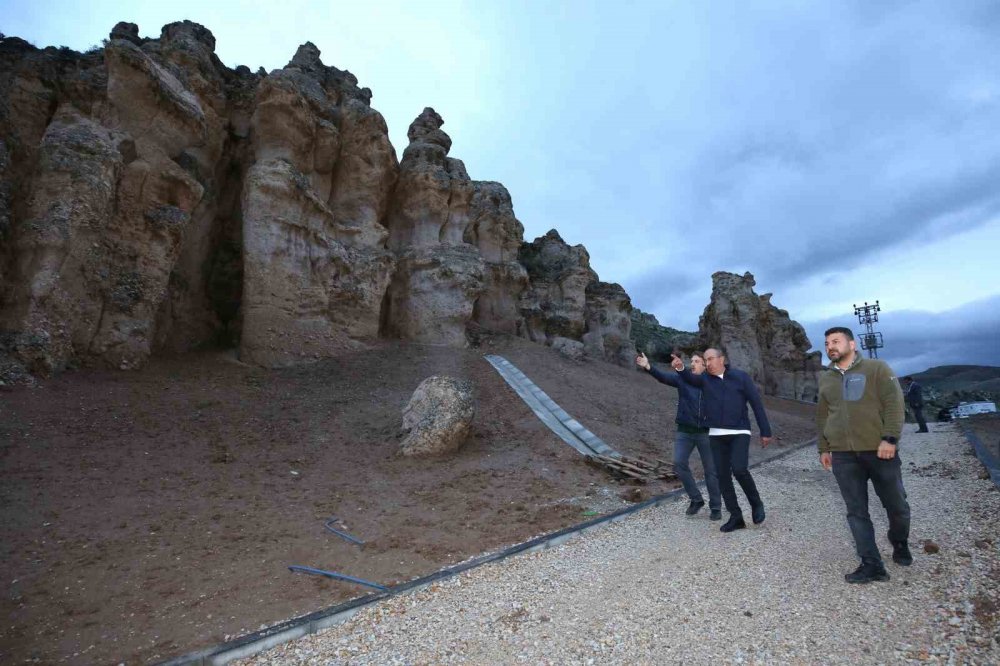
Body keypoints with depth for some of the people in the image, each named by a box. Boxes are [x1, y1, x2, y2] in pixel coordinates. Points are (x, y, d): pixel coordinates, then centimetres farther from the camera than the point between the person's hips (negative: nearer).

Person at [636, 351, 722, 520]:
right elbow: (664, 377, -18)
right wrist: (648, 367, -36)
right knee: (679, 463, -7)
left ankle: (715, 507, 23)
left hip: (705, 432, -1)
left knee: (711, 471, 6)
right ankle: (696, 499, 13)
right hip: (685, 431, 2)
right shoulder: (682, 378, -2)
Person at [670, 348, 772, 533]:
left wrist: (765, 431, 0)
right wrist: (680, 368, -37)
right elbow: (690, 378, -15)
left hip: (740, 433, -3)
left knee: (739, 470, -19)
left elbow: (757, 404, 1)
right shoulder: (705, 379, 6)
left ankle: (756, 503, 10)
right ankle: (736, 517, 17)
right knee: (722, 476, 4)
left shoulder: (741, 377, 1)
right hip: (716, 436, 3)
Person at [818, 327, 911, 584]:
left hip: (879, 450, -3)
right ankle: (872, 565, 7)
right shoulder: (826, 378, 13)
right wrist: (824, 448, 15)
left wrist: (890, 438, -16)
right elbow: (822, 416, 17)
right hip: (843, 456, 3)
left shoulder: (876, 368, 0)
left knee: (896, 505, 11)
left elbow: (894, 403, -8)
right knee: (856, 511, 1)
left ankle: (900, 545, 38)